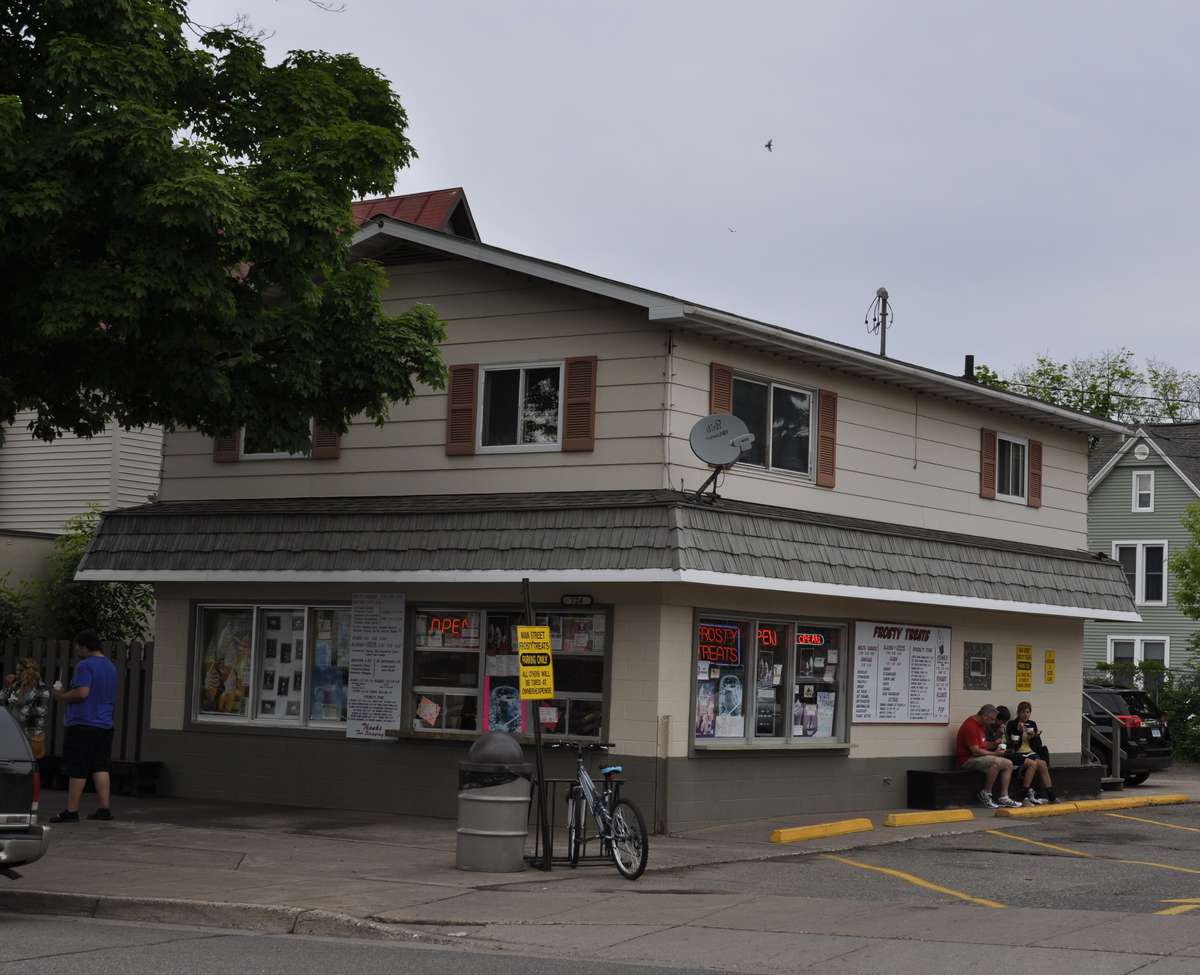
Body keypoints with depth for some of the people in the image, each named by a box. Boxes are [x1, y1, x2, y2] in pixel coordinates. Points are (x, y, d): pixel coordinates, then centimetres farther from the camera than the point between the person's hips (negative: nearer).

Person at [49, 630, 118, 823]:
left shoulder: (85, 665, -11)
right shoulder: (111, 667, 17)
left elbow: (82, 692, -22)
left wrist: (61, 696, -5)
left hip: (82, 724, -8)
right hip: (105, 725, 8)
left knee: (77, 770, -5)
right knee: (100, 767, 9)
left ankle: (72, 811, -3)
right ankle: (104, 808, 5)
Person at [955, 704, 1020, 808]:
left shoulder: (981, 725, 14)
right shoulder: (971, 726, -19)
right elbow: (975, 751, -23)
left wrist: (994, 744, 0)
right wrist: (994, 753, -15)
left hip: (980, 757, 11)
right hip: (968, 759, -11)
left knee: (1008, 764, 3)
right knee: (996, 763, -32)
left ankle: (1004, 797, -2)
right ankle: (986, 794, -16)